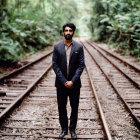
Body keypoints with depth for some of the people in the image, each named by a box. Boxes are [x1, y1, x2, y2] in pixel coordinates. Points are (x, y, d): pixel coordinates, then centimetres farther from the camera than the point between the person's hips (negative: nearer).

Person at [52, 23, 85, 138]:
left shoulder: (79, 47, -2)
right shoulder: (57, 46, -1)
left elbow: (81, 66, -5)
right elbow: (55, 65, -4)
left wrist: (72, 81, -14)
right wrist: (64, 81, -11)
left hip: (74, 83, 0)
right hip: (61, 83, 1)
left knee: (74, 108, 8)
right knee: (61, 107, 9)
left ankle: (72, 129, 24)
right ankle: (64, 129, 24)